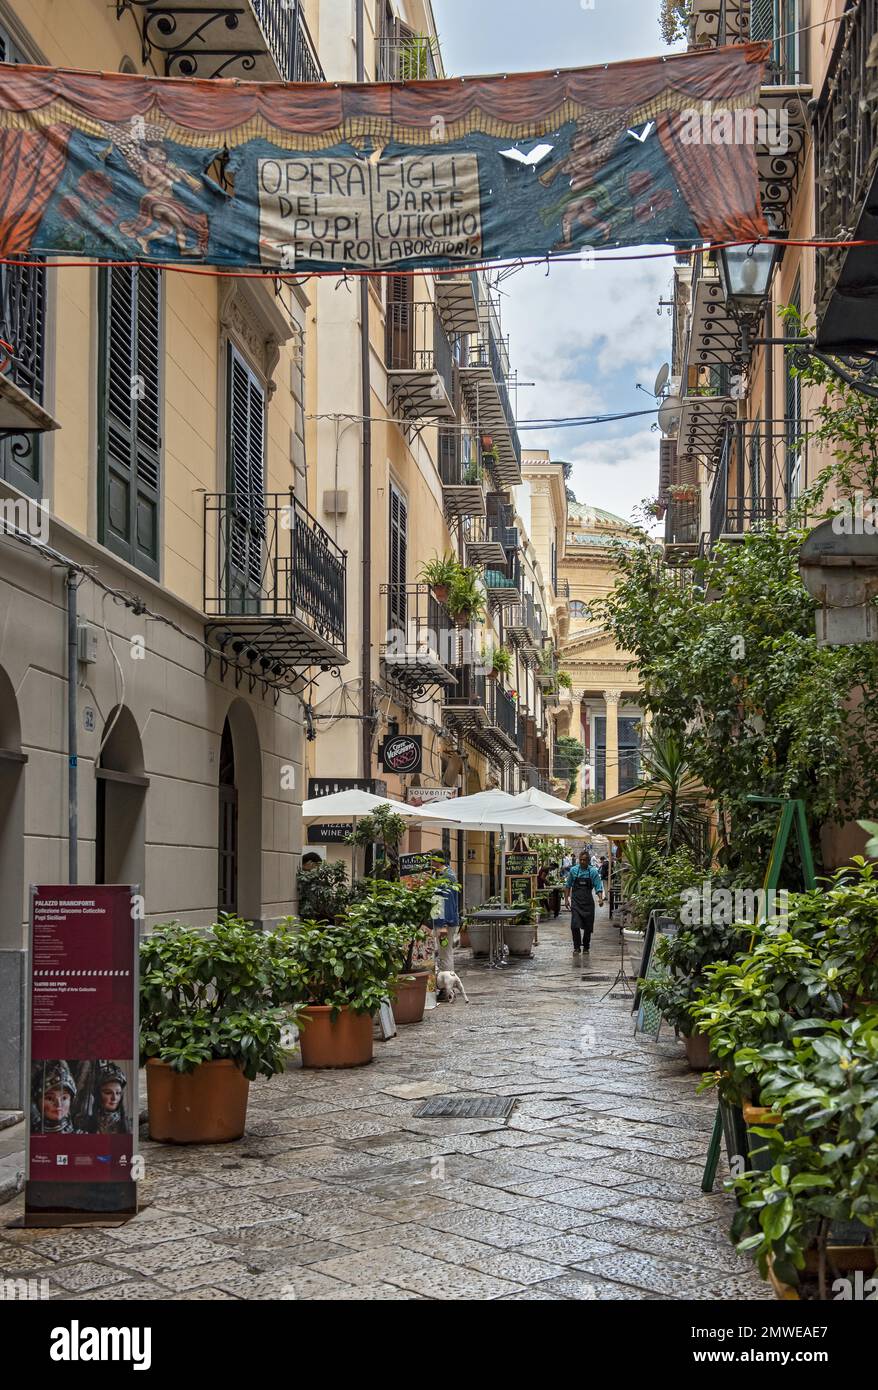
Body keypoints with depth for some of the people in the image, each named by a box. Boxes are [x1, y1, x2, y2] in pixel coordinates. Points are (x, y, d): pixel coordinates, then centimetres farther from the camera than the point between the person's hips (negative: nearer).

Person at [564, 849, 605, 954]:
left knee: (588, 926, 5)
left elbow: (598, 887, -3)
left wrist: (600, 898, -19)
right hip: (576, 902, 0)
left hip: (588, 902, 0)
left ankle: (586, 947, 21)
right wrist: (566, 899, 7)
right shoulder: (573, 870, 3)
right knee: (575, 925, -13)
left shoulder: (593, 872, -1)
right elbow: (568, 886, 12)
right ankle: (576, 947, -4)